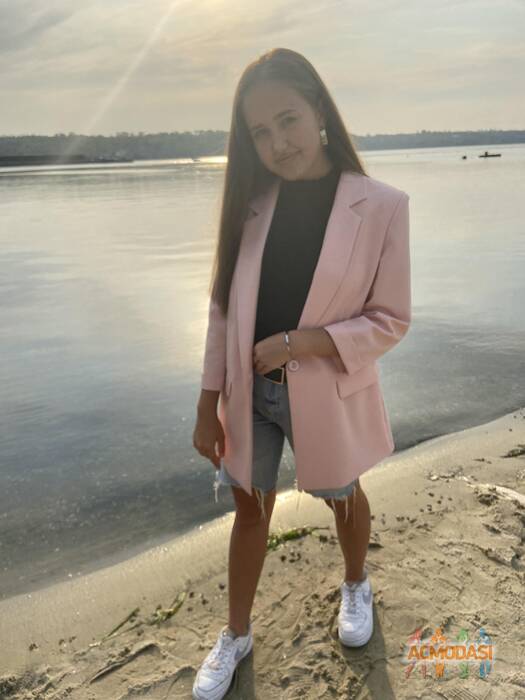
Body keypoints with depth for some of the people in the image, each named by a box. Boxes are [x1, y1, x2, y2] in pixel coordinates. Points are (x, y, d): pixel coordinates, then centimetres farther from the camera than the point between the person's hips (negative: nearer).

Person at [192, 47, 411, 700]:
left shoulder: (381, 205, -15)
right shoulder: (252, 202, -6)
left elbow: (391, 319, -11)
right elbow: (223, 307, -2)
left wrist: (304, 340, -24)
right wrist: (207, 407, -2)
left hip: (327, 396, -2)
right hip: (248, 394, 3)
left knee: (343, 497, 24)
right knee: (250, 509, 19)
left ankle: (356, 586, 57)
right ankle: (236, 636, 43)